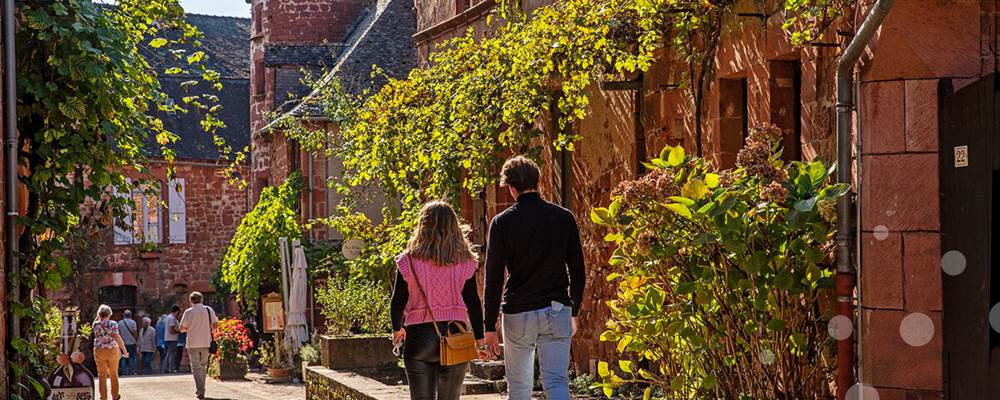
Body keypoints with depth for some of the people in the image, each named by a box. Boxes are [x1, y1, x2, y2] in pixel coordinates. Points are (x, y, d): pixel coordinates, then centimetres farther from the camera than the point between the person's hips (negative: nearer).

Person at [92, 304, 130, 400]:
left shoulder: (96, 324, -2)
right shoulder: (113, 324, -9)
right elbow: (117, 338, -14)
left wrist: (98, 318, 15)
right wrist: (124, 350, -10)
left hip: (99, 351, 1)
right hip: (112, 351, -1)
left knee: (102, 375, 3)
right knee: (113, 374, 13)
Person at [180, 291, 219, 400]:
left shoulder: (189, 312, -6)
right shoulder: (209, 310, 1)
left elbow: (182, 328, -3)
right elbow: (215, 325, 3)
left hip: (193, 344, -3)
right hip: (206, 343, 3)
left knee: (196, 367, -1)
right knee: (203, 367, 16)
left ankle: (200, 391, -13)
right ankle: (201, 390, 20)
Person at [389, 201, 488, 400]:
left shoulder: (408, 262, -4)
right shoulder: (465, 263, 0)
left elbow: (397, 303, 0)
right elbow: (473, 304, 1)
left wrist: (397, 330, 19)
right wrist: (480, 339, 12)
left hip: (420, 336, -2)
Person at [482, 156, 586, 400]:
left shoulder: (502, 223, -4)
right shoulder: (564, 218, 2)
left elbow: (493, 279, -5)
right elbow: (577, 271, 8)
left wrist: (490, 326, -1)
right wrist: (574, 312, 20)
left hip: (518, 314, -1)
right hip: (557, 311, 1)